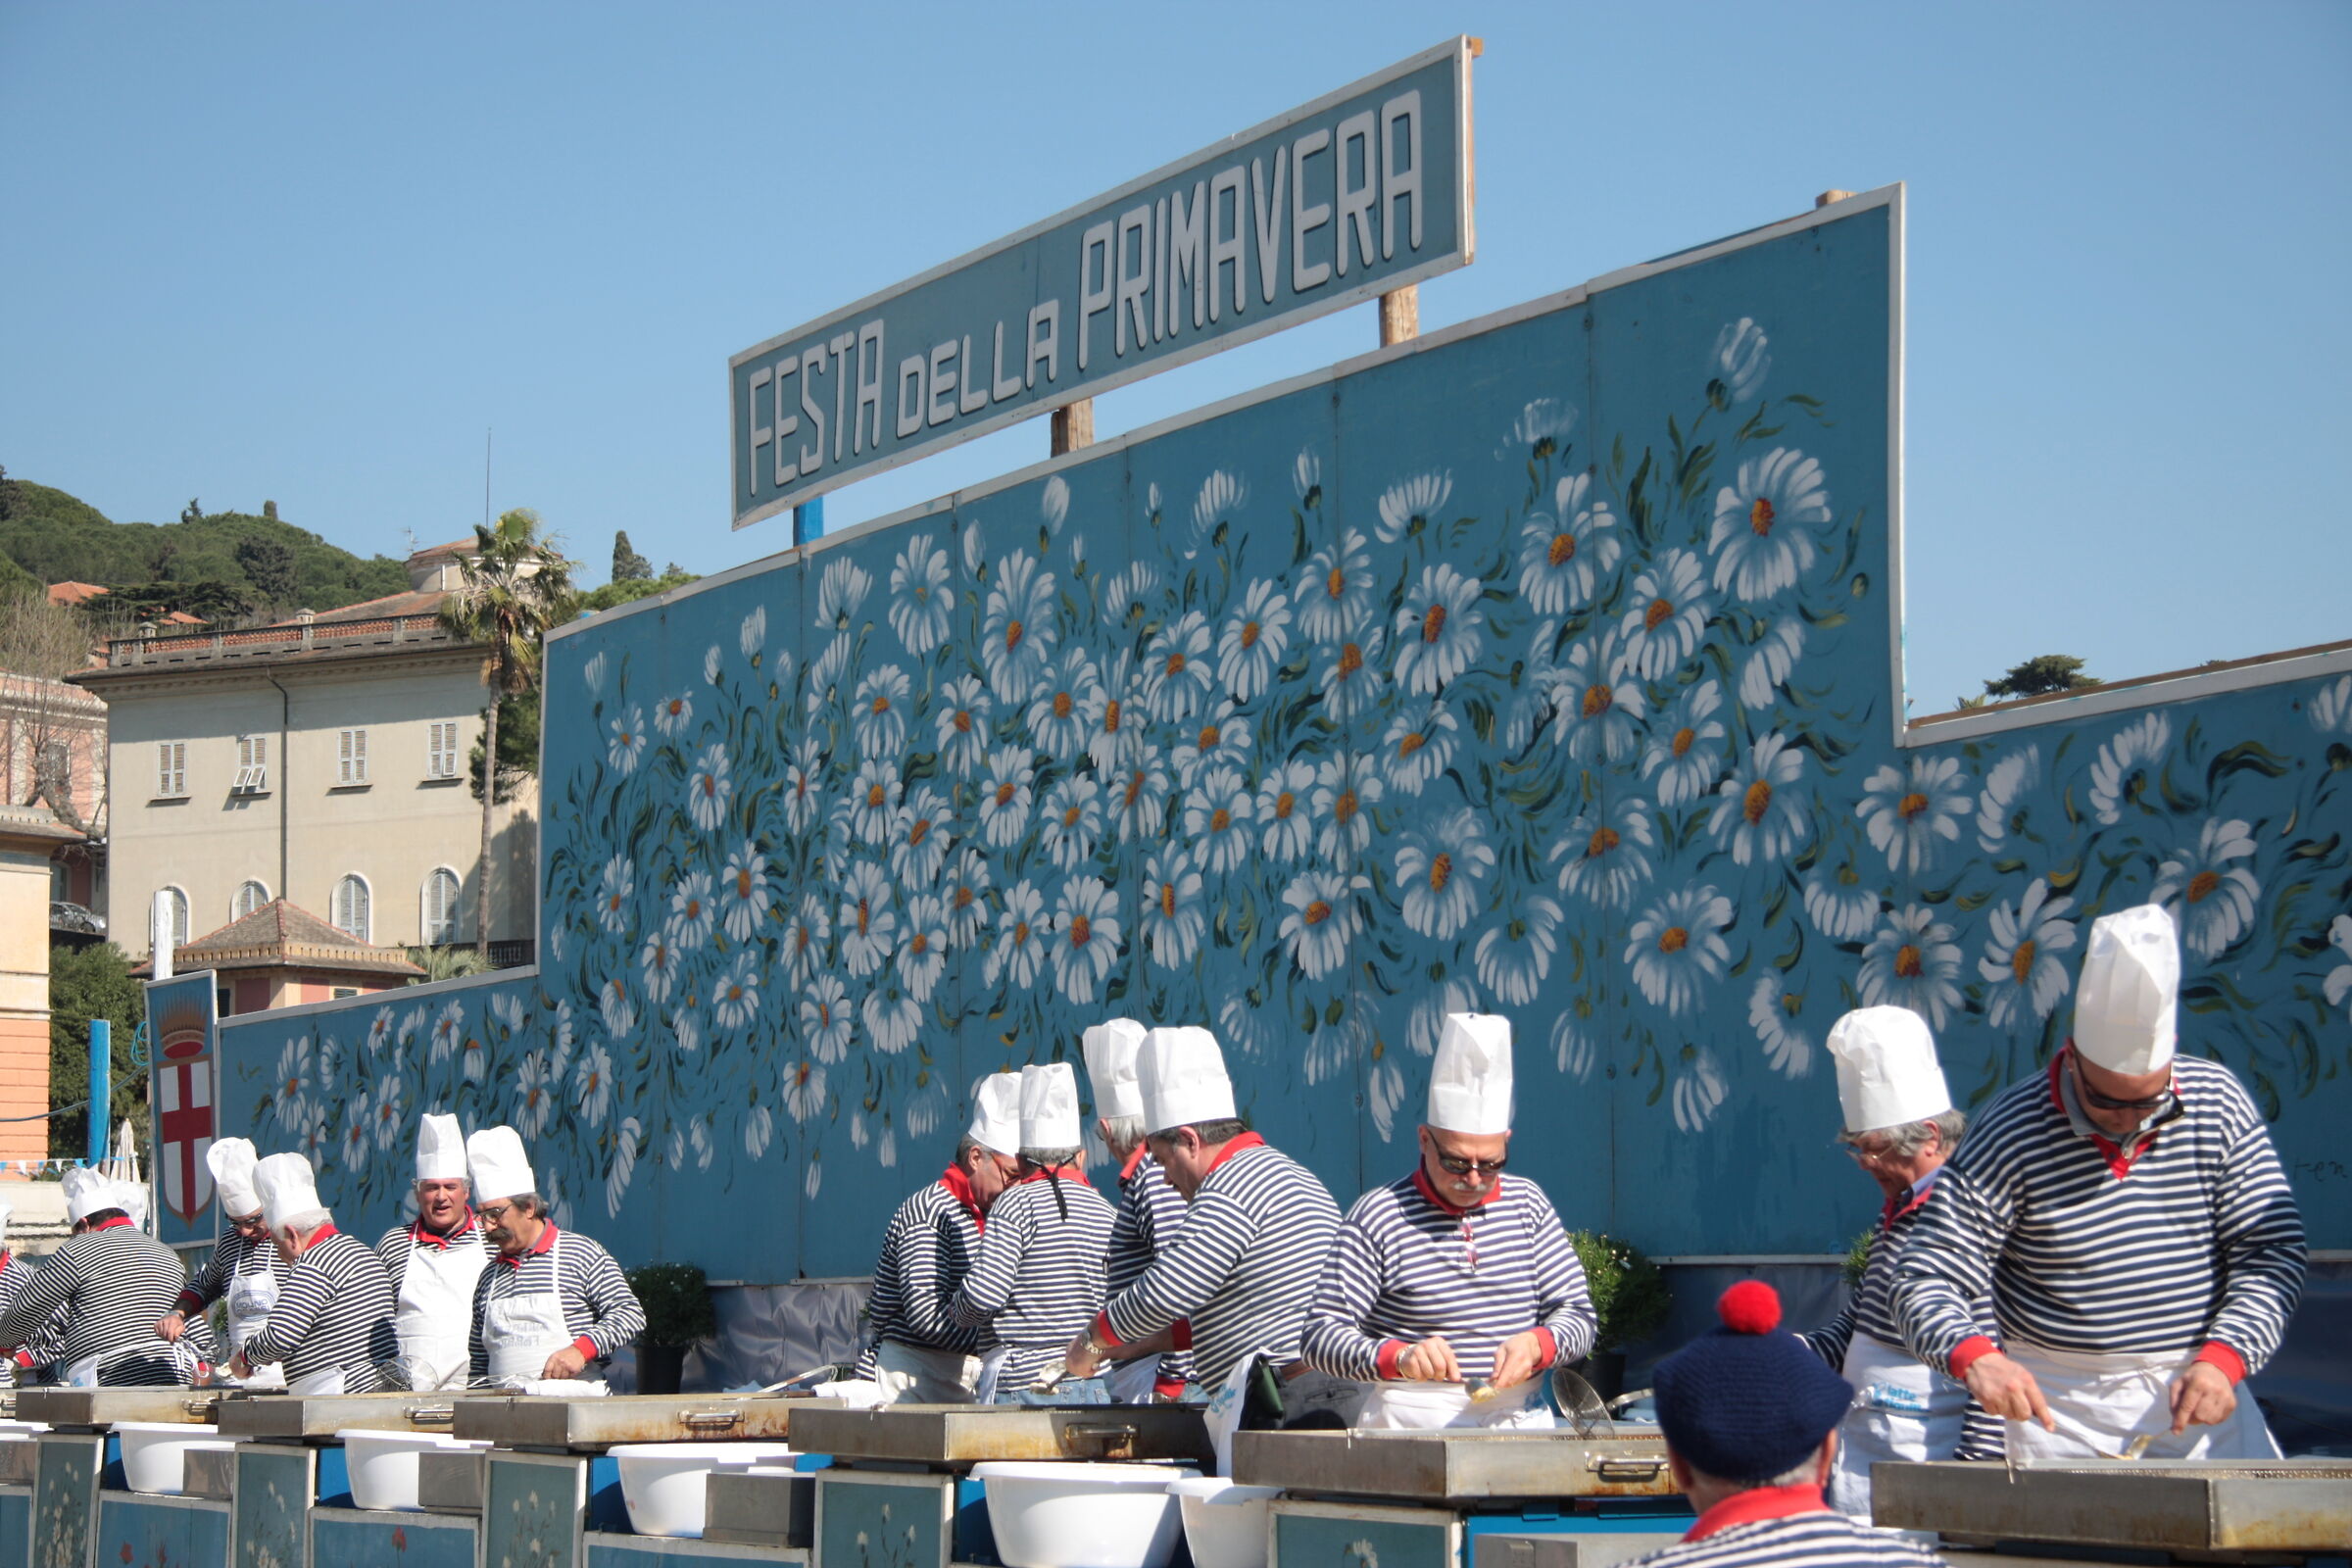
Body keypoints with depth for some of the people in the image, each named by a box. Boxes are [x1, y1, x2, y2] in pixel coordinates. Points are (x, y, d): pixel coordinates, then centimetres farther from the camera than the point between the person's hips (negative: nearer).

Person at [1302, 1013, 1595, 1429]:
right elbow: (1321, 1337, -4)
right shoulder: (1378, 1215, 1)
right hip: (1411, 1427, -3)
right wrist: (1398, 1356, -22)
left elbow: (1578, 1315, 16)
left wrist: (1536, 1344, -7)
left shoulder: (1528, 1204, 13)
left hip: (1520, 1424, 3)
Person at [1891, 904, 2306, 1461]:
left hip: (2197, 1397, 2)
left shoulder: (2218, 1102, -2)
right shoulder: (2013, 1134, -10)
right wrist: (1975, 1357, -32)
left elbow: (2273, 1249, -1)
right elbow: (1926, 1279, -11)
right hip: (2058, 1412, -2)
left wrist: (2223, 1359, -17)